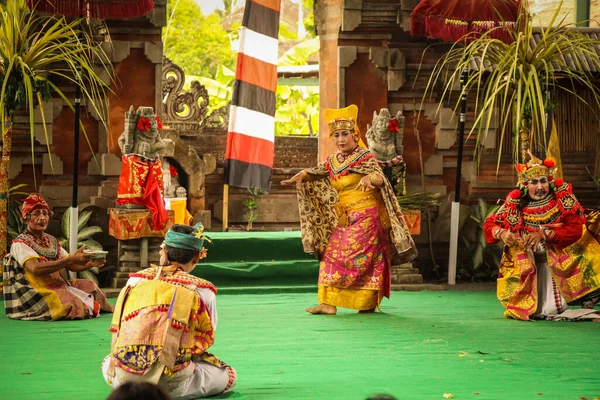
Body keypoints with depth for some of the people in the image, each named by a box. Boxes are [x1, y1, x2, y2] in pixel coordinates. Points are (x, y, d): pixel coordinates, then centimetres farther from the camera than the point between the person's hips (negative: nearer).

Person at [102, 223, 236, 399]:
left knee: (108, 362, 41)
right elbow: (205, 338, 10)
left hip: (123, 377, 4)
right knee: (228, 375, 20)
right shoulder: (202, 290, 1)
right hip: (170, 383, -4)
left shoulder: (135, 280, 10)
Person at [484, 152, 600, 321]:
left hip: (561, 260, -1)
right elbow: (489, 224, 0)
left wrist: (544, 234, -30)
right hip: (529, 265, 1)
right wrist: (501, 233, -23)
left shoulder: (562, 196, -9)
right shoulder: (516, 202, -6)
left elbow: (576, 228, -18)